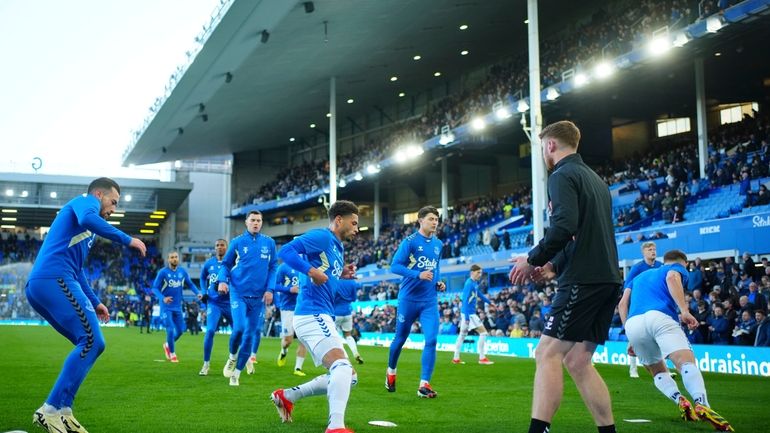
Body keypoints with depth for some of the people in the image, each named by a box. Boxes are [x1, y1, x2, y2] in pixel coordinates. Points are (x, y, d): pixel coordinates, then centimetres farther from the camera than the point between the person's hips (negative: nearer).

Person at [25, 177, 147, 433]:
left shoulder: (86, 231, 34)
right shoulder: (85, 201, 6)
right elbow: (87, 219, -19)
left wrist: (94, 302, 35)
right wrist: (127, 240, -16)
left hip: (37, 287, 10)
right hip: (54, 279, -10)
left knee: (91, 344, 10)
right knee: (92, 341, -15)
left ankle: (62, 411, 2)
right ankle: (51, 410, -19)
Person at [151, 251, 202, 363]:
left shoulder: (182, 272, -1)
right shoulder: (163, 272, -13)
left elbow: (190, 284, 10)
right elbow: (155, 288, -11)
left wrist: (198, 293, -9)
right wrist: (162, 298, -28)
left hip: (177, 306, 5)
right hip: (166, 307, -5)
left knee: (180, 330, 8)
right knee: (170, 330, -10)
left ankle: (167, 345, 36)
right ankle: (172, 354, 10)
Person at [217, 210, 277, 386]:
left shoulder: (269, 243, 5)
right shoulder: (237, 242, 3)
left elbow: (273, 268, 8)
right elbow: (226, 264, 9)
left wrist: (270, 289, -3)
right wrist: (222, 280, -9)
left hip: (258, 297, 2)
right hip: (238, 293, -2)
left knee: (251, 334, 2)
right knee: (239, 328, -20)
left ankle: (236, 373, 16)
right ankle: (232, 357, 12)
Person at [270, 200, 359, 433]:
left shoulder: (338, 248, 22)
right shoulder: (322, 237, -6)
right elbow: (286, 251, -16)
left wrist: (342, 275, 13)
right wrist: (312, 271, -25)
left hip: (320, 316, 10)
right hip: (312, 315, -10)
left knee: (348, 376, 12)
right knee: (343, 366, -25)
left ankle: (287, 396, 21)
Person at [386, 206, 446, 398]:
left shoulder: (438, 244, 8)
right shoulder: (410, 241, -10)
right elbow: (395, 266, -15)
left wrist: (438, 282, 5)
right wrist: (418, 275, -26)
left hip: (430, 301, 4)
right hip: (408, 298, -4)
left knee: (431, 340, -11)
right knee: (400, 338, 11)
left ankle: (424, 384, -6)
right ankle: (391, 372, 37)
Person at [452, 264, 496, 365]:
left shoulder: (474, 283, 9)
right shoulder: (469, 284, -18)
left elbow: (479, 294, 28)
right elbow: (465, 301, -22)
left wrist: (489, 302, 35)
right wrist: (467, 318, -26)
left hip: (468, 313, 10)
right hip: (469, 313, -10)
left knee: (462, 334, 13)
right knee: (483, 333, -5)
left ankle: (456, 358, 19)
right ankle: (482, 358, -1)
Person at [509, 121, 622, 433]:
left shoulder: (563, 175, -6)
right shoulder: (595, 179, 23)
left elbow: (565, 226, -21)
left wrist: (533, 260, -9)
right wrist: (555, 266, 21)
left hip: (583, 281, -9)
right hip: (608, 280, 9)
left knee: (548, 354, -9)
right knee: (577, 361, 11)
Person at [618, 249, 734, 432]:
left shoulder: (640, 276, 38)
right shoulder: (677, 268, 24)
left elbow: (622, 304, 23)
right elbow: (672, 277, -4)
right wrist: (684, 311, -15)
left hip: (632, 324, 5)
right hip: (659, 316, -5)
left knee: (659, 372, 20)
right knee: (687, 363, -19)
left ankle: (680, 401, -9)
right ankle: (702, 405, -47)